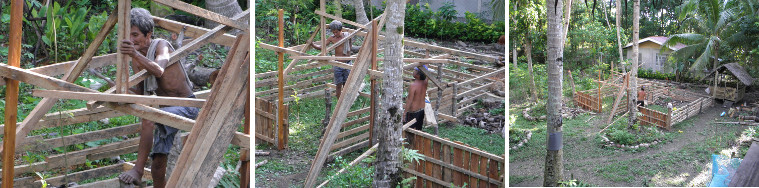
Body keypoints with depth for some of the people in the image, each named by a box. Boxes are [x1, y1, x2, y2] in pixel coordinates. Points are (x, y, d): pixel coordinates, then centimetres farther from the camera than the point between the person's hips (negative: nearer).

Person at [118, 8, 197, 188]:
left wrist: (135, 54, -48)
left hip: (186, 106, -8)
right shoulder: (136, 59, 6)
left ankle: (138, 169, -30)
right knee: (158, 164, 4)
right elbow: (140, 92, 10)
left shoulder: (161, 46, -14)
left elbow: (159, 70, -36)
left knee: (149, 119, -34)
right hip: (166, 107, 8)